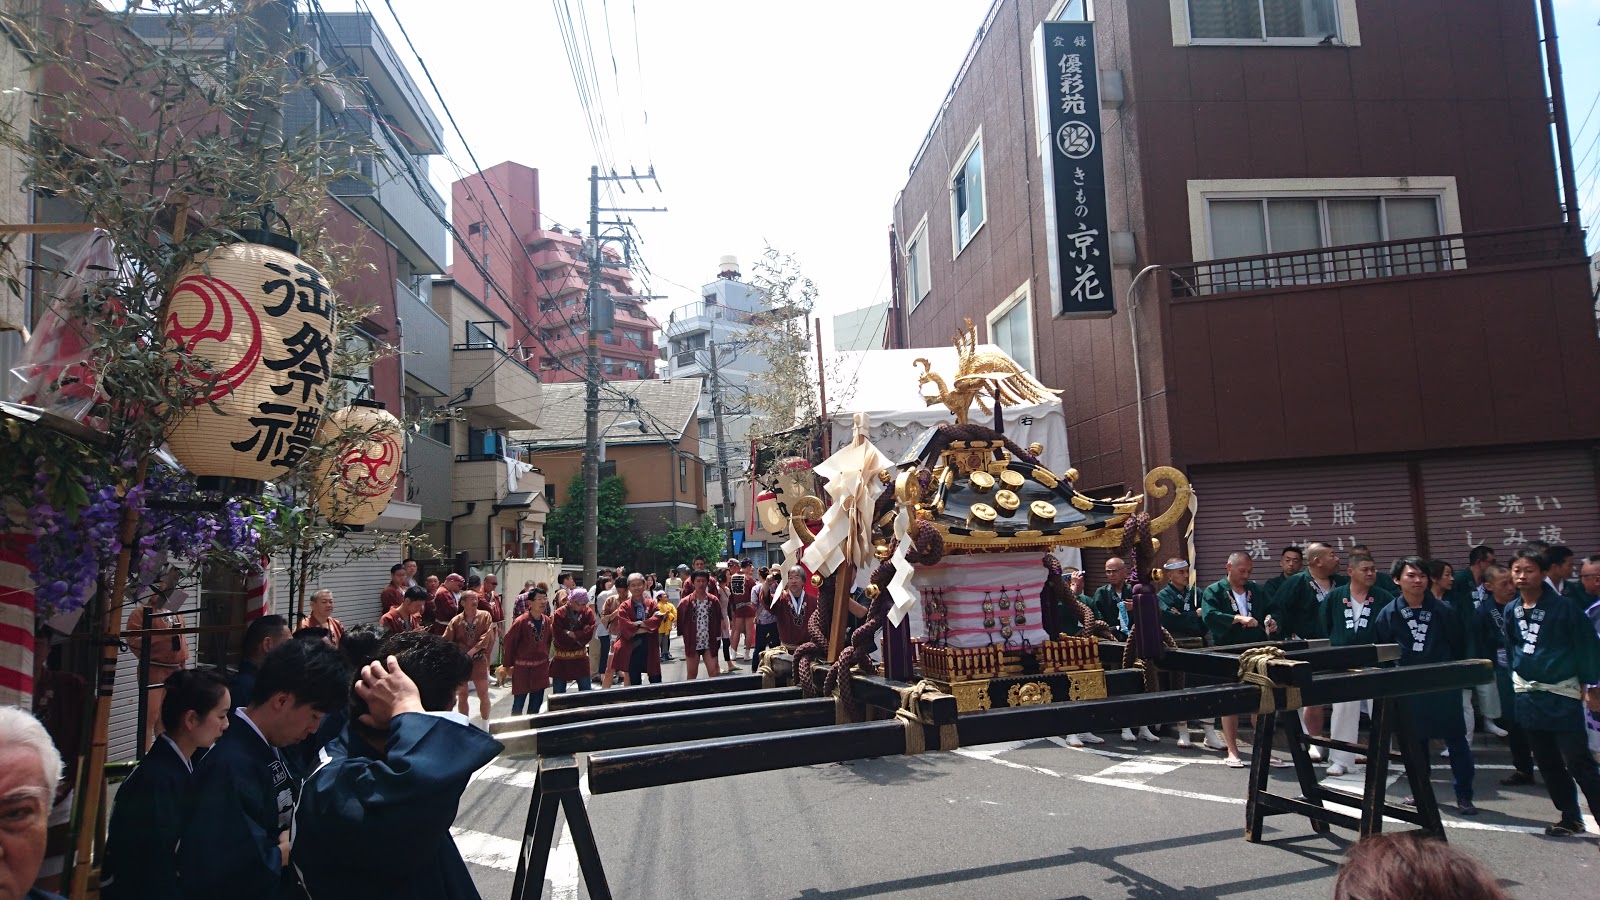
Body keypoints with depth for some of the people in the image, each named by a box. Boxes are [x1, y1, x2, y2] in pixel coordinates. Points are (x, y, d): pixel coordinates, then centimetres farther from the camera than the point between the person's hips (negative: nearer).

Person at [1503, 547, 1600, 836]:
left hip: (1562, 694, -6)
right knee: (1547, 763, 12)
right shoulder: (1512, 611, 5)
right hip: (1528, 694, 6)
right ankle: (1570, 818, 24)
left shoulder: (1563, 606, -10)